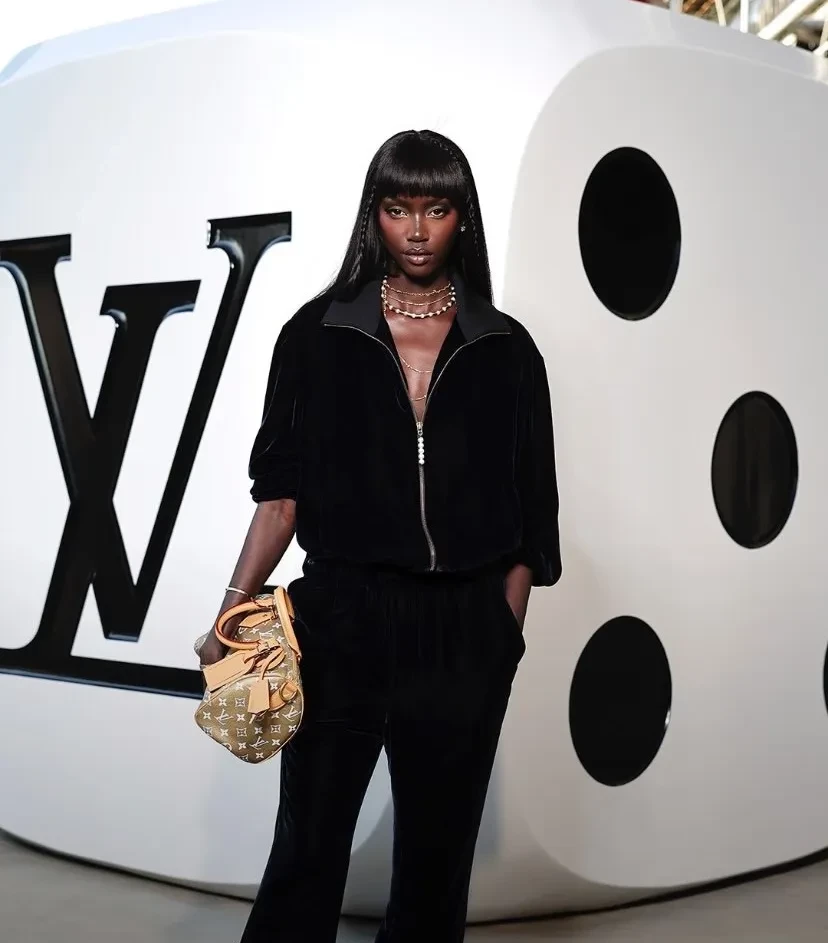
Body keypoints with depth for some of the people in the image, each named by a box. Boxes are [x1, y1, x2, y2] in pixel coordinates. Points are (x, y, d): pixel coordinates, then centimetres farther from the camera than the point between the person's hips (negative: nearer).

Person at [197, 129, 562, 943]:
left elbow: (529, 514, 7)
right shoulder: (318, 333, 3)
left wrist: (506, 634, 3)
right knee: (307, 848, 2)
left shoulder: (505, 349, 6)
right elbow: (283, 488, 0)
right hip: (344, 617, -1)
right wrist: (234, 609, -9)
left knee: (437, 853, 11)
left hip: (466, 631, 2)